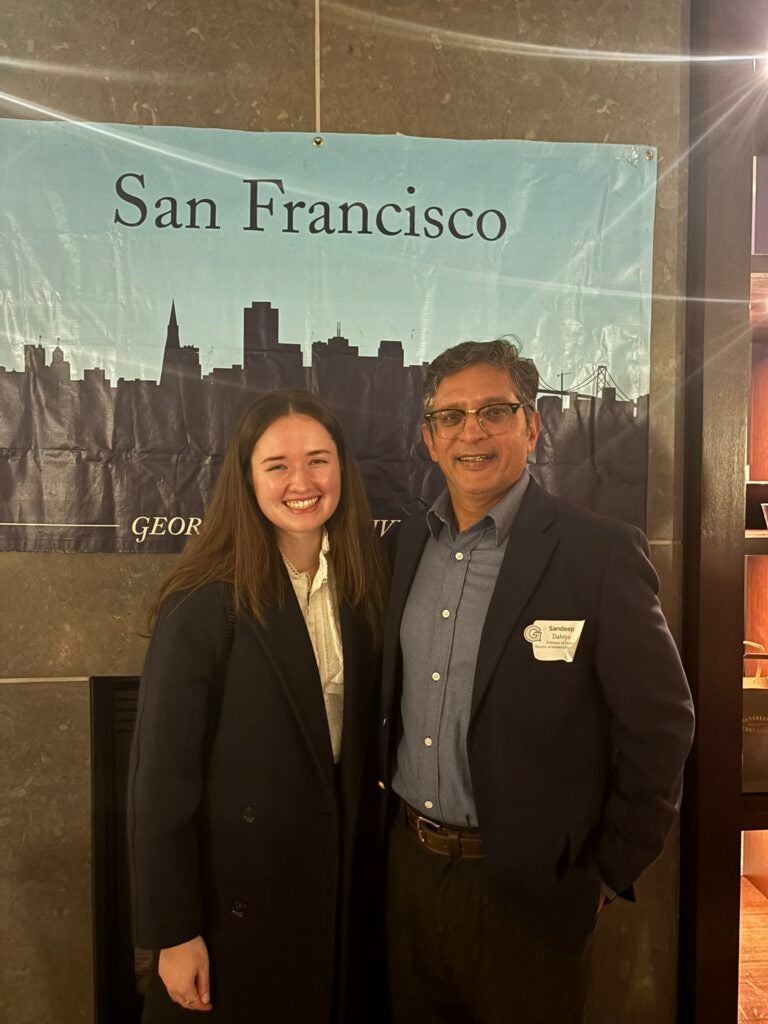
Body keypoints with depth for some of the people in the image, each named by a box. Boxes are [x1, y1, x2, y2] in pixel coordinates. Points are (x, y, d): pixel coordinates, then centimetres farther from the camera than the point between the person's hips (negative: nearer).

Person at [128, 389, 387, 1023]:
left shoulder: (364, 586, -3)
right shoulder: (203, 605, -20)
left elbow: (363, 732, 5)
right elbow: (162, 773, -16)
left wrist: (371, 857, 5)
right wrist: (173, 931, -12)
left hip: (344, 876, 5)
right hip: (237, 893, -5)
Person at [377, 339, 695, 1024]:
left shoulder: (601, 552, -16)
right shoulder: (406, 545, 1)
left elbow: (659, 724, -12)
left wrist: (609, 870, -6)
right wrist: (385, 814, 10)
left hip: (528, 887, -4)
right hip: (407, 865, 5)